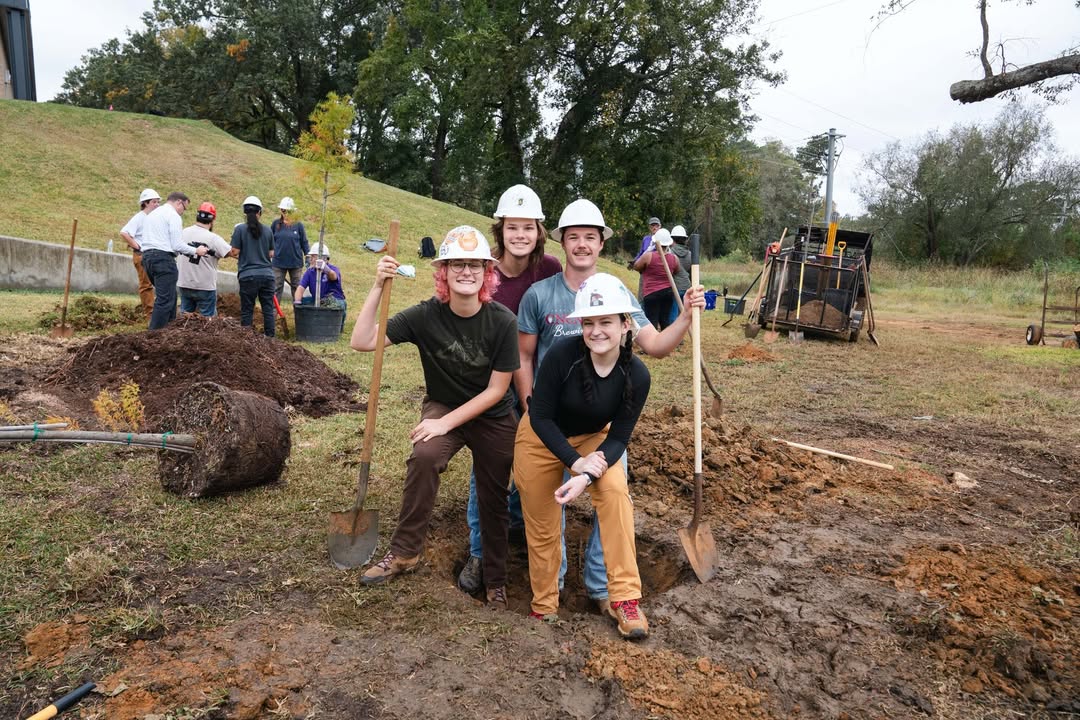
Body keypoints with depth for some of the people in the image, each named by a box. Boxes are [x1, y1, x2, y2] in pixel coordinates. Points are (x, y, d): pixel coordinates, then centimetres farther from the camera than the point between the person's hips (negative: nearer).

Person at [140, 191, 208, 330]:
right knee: (165, 299, -7)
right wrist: (196, 251, 1)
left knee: (169, 295, 18)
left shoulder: (152, 214, 23)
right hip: (163, 258, -9)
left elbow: (158, 239, 20)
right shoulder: (173, 215, -6)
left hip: (147, 256, 10)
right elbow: (177, 245, -12)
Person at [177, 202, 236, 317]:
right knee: (208, 318, 5)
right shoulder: (213, 238, -16)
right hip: (205, 286, -5)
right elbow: (232, 252, -19)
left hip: (184, 284, 5)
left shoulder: (183, 233, 0)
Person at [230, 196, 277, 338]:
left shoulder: (240, 229, -6)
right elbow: (271, 254, 9)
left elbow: (235, 251, -6)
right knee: (268, 308, 9)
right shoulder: (267, 230, 4)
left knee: (247, 310, 5)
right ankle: (269, 336, 11)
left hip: (248, 275, -2)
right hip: (267, 274, 3)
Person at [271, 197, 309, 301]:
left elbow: (304, 243, 4)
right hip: (279, 262, 0)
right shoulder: (276, 224, 0)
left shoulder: (298, 225, -2)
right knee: (277, 288, 4)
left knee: (297, 288, 10)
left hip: (296, 262, 0)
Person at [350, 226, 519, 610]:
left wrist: (447, 423, -22)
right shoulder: (426, 315, -18)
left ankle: (495, 582, 32)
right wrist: (378, 287, -32)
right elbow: (362, 341, -23)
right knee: (425, 455, -31)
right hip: (443, 405, 0)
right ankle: (404, 551, -11)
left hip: (493, 416, 0)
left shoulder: (502, 321, -21)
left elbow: (496, 390, -16)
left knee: (494, 500, 8)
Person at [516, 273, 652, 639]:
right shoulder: (562, 354, -30)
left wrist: (588, 475, -32)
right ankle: (544, 605, 29)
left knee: (615, 490, -26)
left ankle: (625, 597, -15)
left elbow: (618, 438, -17)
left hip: (593, 438, 2)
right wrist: (575, 461, -28)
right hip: (543, 438, -1)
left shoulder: (636, 375, -23)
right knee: (542, 525, 5)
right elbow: (540, 417, -21)